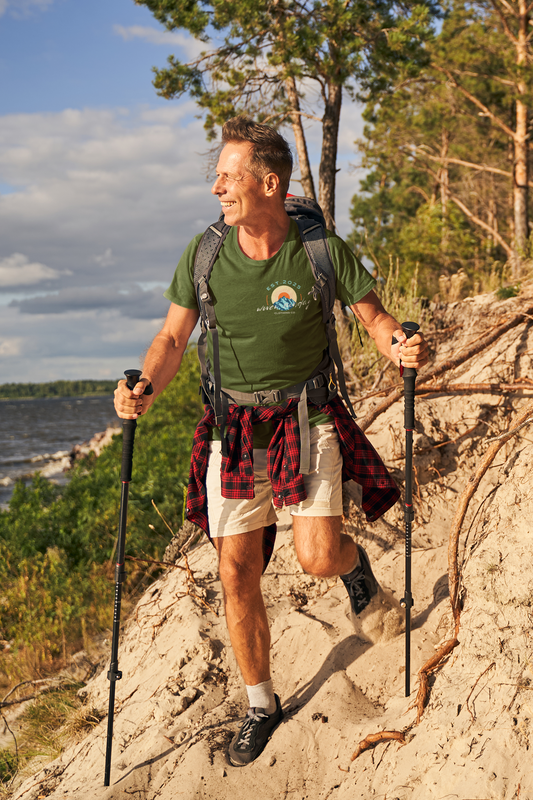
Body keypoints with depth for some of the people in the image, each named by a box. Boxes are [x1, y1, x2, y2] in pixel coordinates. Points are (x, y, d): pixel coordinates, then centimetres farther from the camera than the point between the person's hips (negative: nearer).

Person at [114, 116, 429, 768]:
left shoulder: (322, 250, -12)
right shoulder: (204, 254, -6)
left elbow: (375, 319, -1)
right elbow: (173, 338, 3)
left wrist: (402, 347, -24)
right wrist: (144, 387, -17)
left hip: (305, 420, -2)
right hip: (232, 428, 2)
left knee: (317, 558, -18)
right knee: (237, 574, 3)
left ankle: (352, 559, 23)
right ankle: (260, 704, 25)